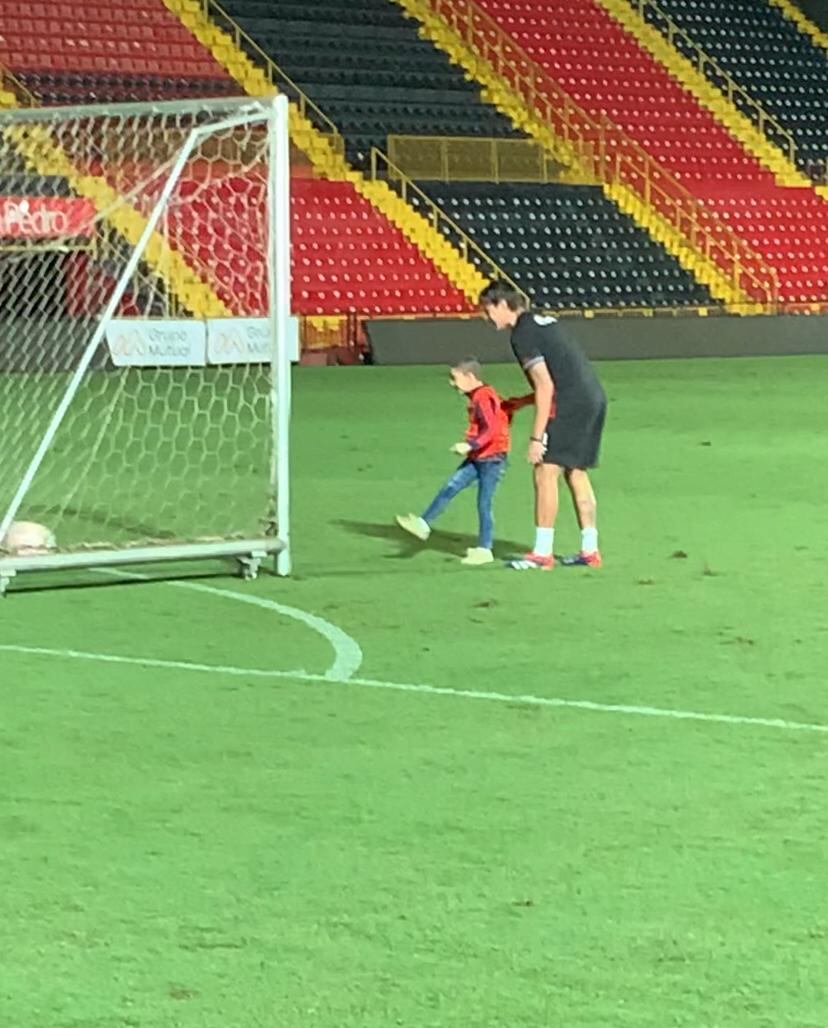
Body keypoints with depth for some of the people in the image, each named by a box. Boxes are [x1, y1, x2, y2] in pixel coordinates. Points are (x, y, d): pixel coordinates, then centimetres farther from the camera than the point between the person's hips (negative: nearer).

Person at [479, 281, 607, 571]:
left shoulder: (522, 335, -11)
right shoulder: (540, 322, 18)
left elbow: (545, 386, -17)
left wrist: (536, 437, -16)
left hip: (571, 404, -10)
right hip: (593, 398, 10)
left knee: (546, 474, -6)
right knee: (576, 474, 15)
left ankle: (542, 553, -5)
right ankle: (590, 550, 17)